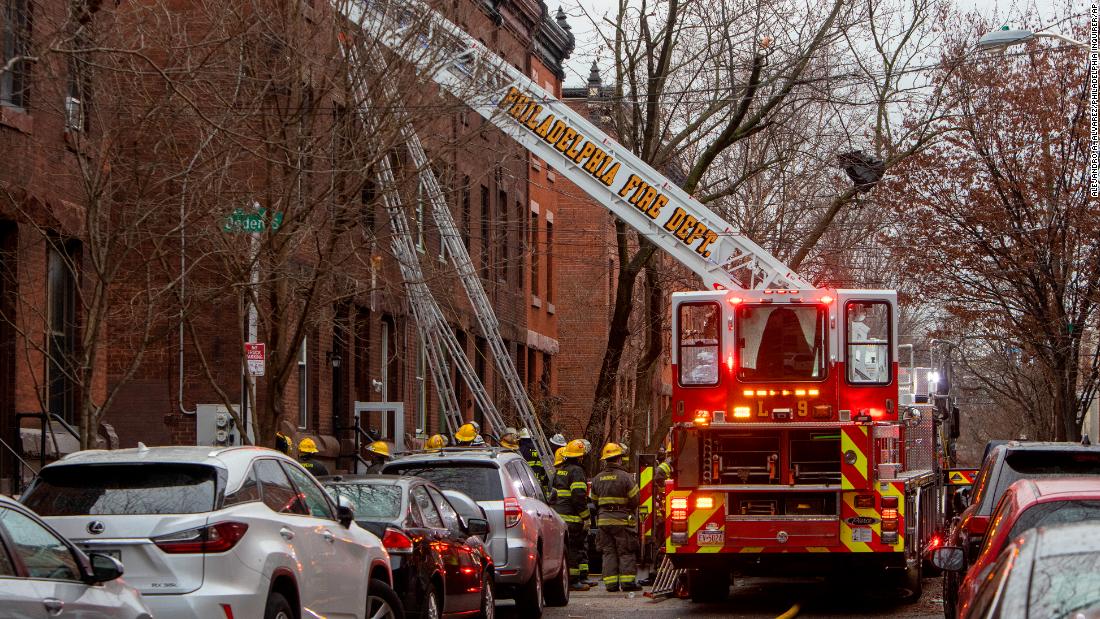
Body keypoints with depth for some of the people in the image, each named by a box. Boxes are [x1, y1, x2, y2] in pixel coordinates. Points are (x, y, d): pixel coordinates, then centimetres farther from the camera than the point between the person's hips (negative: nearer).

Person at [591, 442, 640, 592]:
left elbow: (594, 500, 12)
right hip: (622, 520, -4)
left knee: (608, 552, 7)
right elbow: (635, 499, -7)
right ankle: (627, 582, -3)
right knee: (626, 552, 1)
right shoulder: (625, 477, -10)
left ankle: (611, 583, 3)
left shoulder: (597, 478, 6)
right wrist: (629, 510, 12)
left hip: (603, 520, 4)